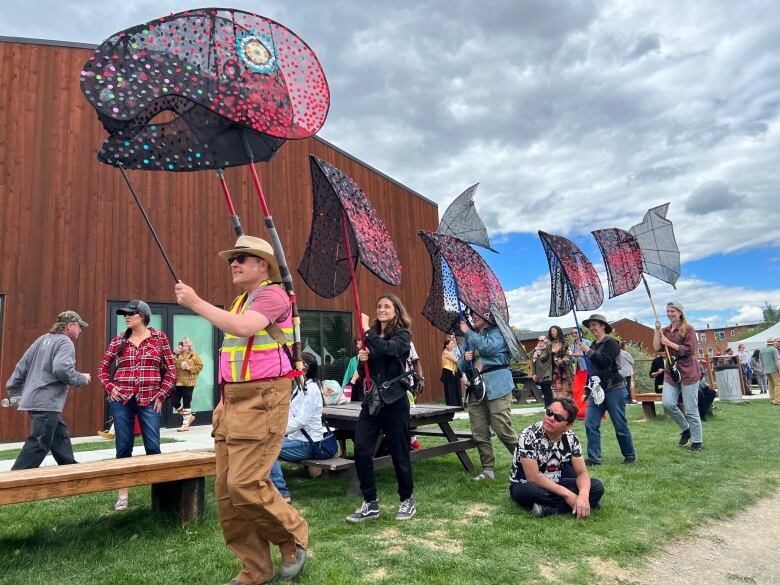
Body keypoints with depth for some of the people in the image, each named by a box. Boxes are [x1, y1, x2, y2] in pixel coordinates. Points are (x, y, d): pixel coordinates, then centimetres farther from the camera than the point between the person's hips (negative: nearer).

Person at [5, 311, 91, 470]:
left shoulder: (42, 339, 17)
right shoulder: (65, 343, -9)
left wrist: (16, 392, 23)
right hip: (46, 403, -10)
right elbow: (62, 369, -25)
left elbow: (22, 365, 18)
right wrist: (82, 379, -8)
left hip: (34, 400, 10)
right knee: (38, 445, -7)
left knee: (61, 436, 17)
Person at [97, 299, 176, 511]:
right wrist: (109, 387, 2)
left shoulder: (159, 338, 1)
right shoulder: (118, 341, 6)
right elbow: (103, 367, 16)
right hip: (122, 400, 2)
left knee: (153, 447, 0)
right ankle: (123, 495, 18)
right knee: (123, 447, 7)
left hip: (149, 401, -2)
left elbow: (171, 369, 3)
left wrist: (162, 395, -3)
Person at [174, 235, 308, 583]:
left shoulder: (273, 294, -9)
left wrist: (196, 302, -19)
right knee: (225, 488, 7)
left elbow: (243, 329, -27)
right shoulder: (240, 302, 20)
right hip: (235, 402, 9)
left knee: (245, 483, -13)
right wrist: (224, 399, 18)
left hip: (263, 400, -9)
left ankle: (294, 538, 13)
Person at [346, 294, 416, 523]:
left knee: (399, 453, 4)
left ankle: (407, 500, 24)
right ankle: (370, 504, 11)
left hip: (394, 401, -5)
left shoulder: (402, 334, -3)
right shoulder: (372, 336, 12)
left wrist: (367, 331, -20)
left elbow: (389, 349, -26)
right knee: (361, 451, -3)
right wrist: (361, 359, -6)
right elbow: (363, 373, 15)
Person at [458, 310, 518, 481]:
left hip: (496, 386, -6)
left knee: (503, 429, -10)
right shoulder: (471, 337, 22)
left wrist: (468, 332, -6)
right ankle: (488, 470, 11)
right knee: (479, 434, 3)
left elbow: (488, 347, -17)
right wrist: (465, 358, -3)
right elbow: (461, 366, 21)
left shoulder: (497, 331, 4)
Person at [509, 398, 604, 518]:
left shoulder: (571, 438, -7)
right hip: (525, 485, -5)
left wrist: (583, 495, -30)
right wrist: (567, 494, -28)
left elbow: (582, 473, -9)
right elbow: (533, 477, -27)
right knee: (527, 491, -40)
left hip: (555, 484, 5)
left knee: (597, 486, -14)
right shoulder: (529, 436, -24)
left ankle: (547, 509, -23)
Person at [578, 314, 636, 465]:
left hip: (613, 388, -7)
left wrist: (588, 351, -19)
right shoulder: (593, 345, 15)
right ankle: (594, 458, 2)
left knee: (620, 425, 2)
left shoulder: (611, 343, -7)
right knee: (590, 424, -3)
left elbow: (606, 362, -22)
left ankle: (630, 456, 18)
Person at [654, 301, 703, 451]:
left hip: (688, 372, -5)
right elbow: (657, 347, 1)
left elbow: (689, 350, -12)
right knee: (667, 403, -10)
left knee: (691, 409, 0)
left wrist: (670, 343, -16)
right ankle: (685, 429, 15)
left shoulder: (688, 329, -4)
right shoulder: (665, 330, 11)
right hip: (671, 371, 5)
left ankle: (697, 442, 13)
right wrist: (657, 330, -4)